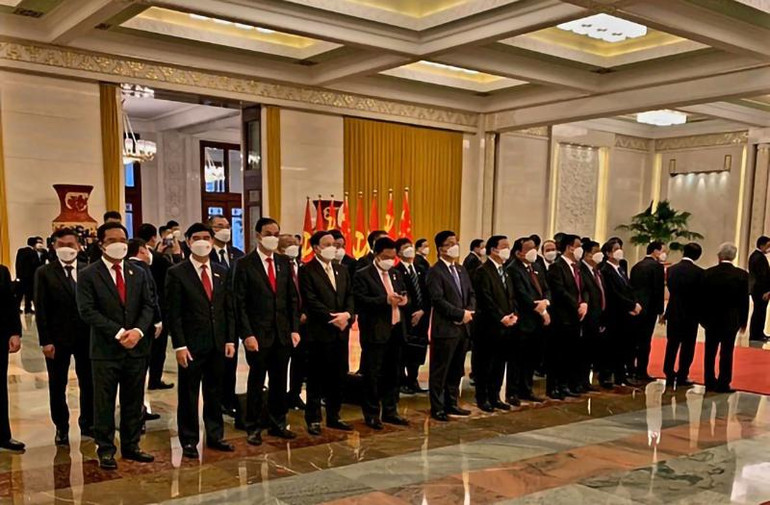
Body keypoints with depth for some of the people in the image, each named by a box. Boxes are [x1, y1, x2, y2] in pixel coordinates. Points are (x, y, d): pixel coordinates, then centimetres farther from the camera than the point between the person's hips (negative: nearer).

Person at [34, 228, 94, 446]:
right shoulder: (44, 273, -2)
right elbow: (41, 309, -4)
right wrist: (45, 341, -9)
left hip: (86, 336, 1)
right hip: (57, 338, -1)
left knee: (89, 383, 9)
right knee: (57, 386, 10)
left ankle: (88, 424, 26)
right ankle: (61, 428, 24)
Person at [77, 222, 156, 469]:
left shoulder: (138, 273, 10)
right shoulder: (88, 275, -3)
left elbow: (148, 306, 7)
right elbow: (87, 311, -10)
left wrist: (138, 331, -11)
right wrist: (118, 333, -17)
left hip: (136, 348, 4)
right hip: (105, 349, -4)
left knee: (133, 402, 11)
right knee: (104, 404, 4)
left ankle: (131, 446, 22)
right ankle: (106, 449, 17)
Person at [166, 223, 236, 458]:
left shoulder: (222, 272, 8)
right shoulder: (177, 273, -5)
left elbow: (229, 309, 9)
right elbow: (173, 313, -8)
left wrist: (230, 339, 3)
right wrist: (179, 345, -13)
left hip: (218, 344, 4)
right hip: (191, 344, -4)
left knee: (215, 393, 14)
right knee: (188, 395, 7)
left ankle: (215, 436, 26)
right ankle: (189, 441, 20)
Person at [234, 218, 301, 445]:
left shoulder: (284, 262, 8)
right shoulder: (245, 264, -6)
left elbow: (292, 298, 10)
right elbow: (240, 303, -9)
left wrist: (295, 329, 2)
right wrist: (247, 334, -14)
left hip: (283, 333, 4)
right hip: (258, 334, -4)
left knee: (279, 381, 12)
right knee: (256, 382, 6)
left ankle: (278, 423, 25)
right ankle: (254, 428, 19)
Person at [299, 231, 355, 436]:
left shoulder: (342, 270, 15)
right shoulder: (307, 271, -6)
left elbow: (350, 296, 10)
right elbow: (311, 301, -13)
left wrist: (347, 314, -9)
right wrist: (333, 318, -15)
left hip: (341, 331, 6)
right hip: (320, 332, -6)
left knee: (338, 376, 11)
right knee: (316, 378, 3)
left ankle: (333, 416, 23)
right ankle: (313, 419, 14)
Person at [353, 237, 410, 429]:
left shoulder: (396, 274, 17)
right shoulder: (363, 275, -5)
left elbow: (404, 295, 20)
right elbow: (360, 300, -16)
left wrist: (404, 299, -4)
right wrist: (385, 300, -23)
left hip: (396, 330, 7)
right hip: (375, 332, -7)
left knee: (392, 373, 13)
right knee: (372, 375, 0)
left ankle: (390, 411, 24)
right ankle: (371, 414, 11)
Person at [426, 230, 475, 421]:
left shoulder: (461, 270, 16)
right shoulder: (435, 272, -10)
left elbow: (471, 294, 15)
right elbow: (438, 300, -18)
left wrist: (469, 312, -5)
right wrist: (461, 314, -17)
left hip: (463, 327, 8)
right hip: (445, 328, -8)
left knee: (456, 370, 15)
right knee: (440, 371, 2)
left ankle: (451, 404, 26)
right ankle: (437, 408, 11)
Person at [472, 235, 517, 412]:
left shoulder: (505, 271, 16)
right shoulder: (483, 271, -11)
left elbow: (511, 296, 16)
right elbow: (486, 299, -17)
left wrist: (514, 314, 0)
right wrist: (501, 318, -17)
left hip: (506, 325, 8)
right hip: (489, 326, -8)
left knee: (500, 364, 12)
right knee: (485, 364, 3)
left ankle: (494, 397, 22)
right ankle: (482, 398, 13)